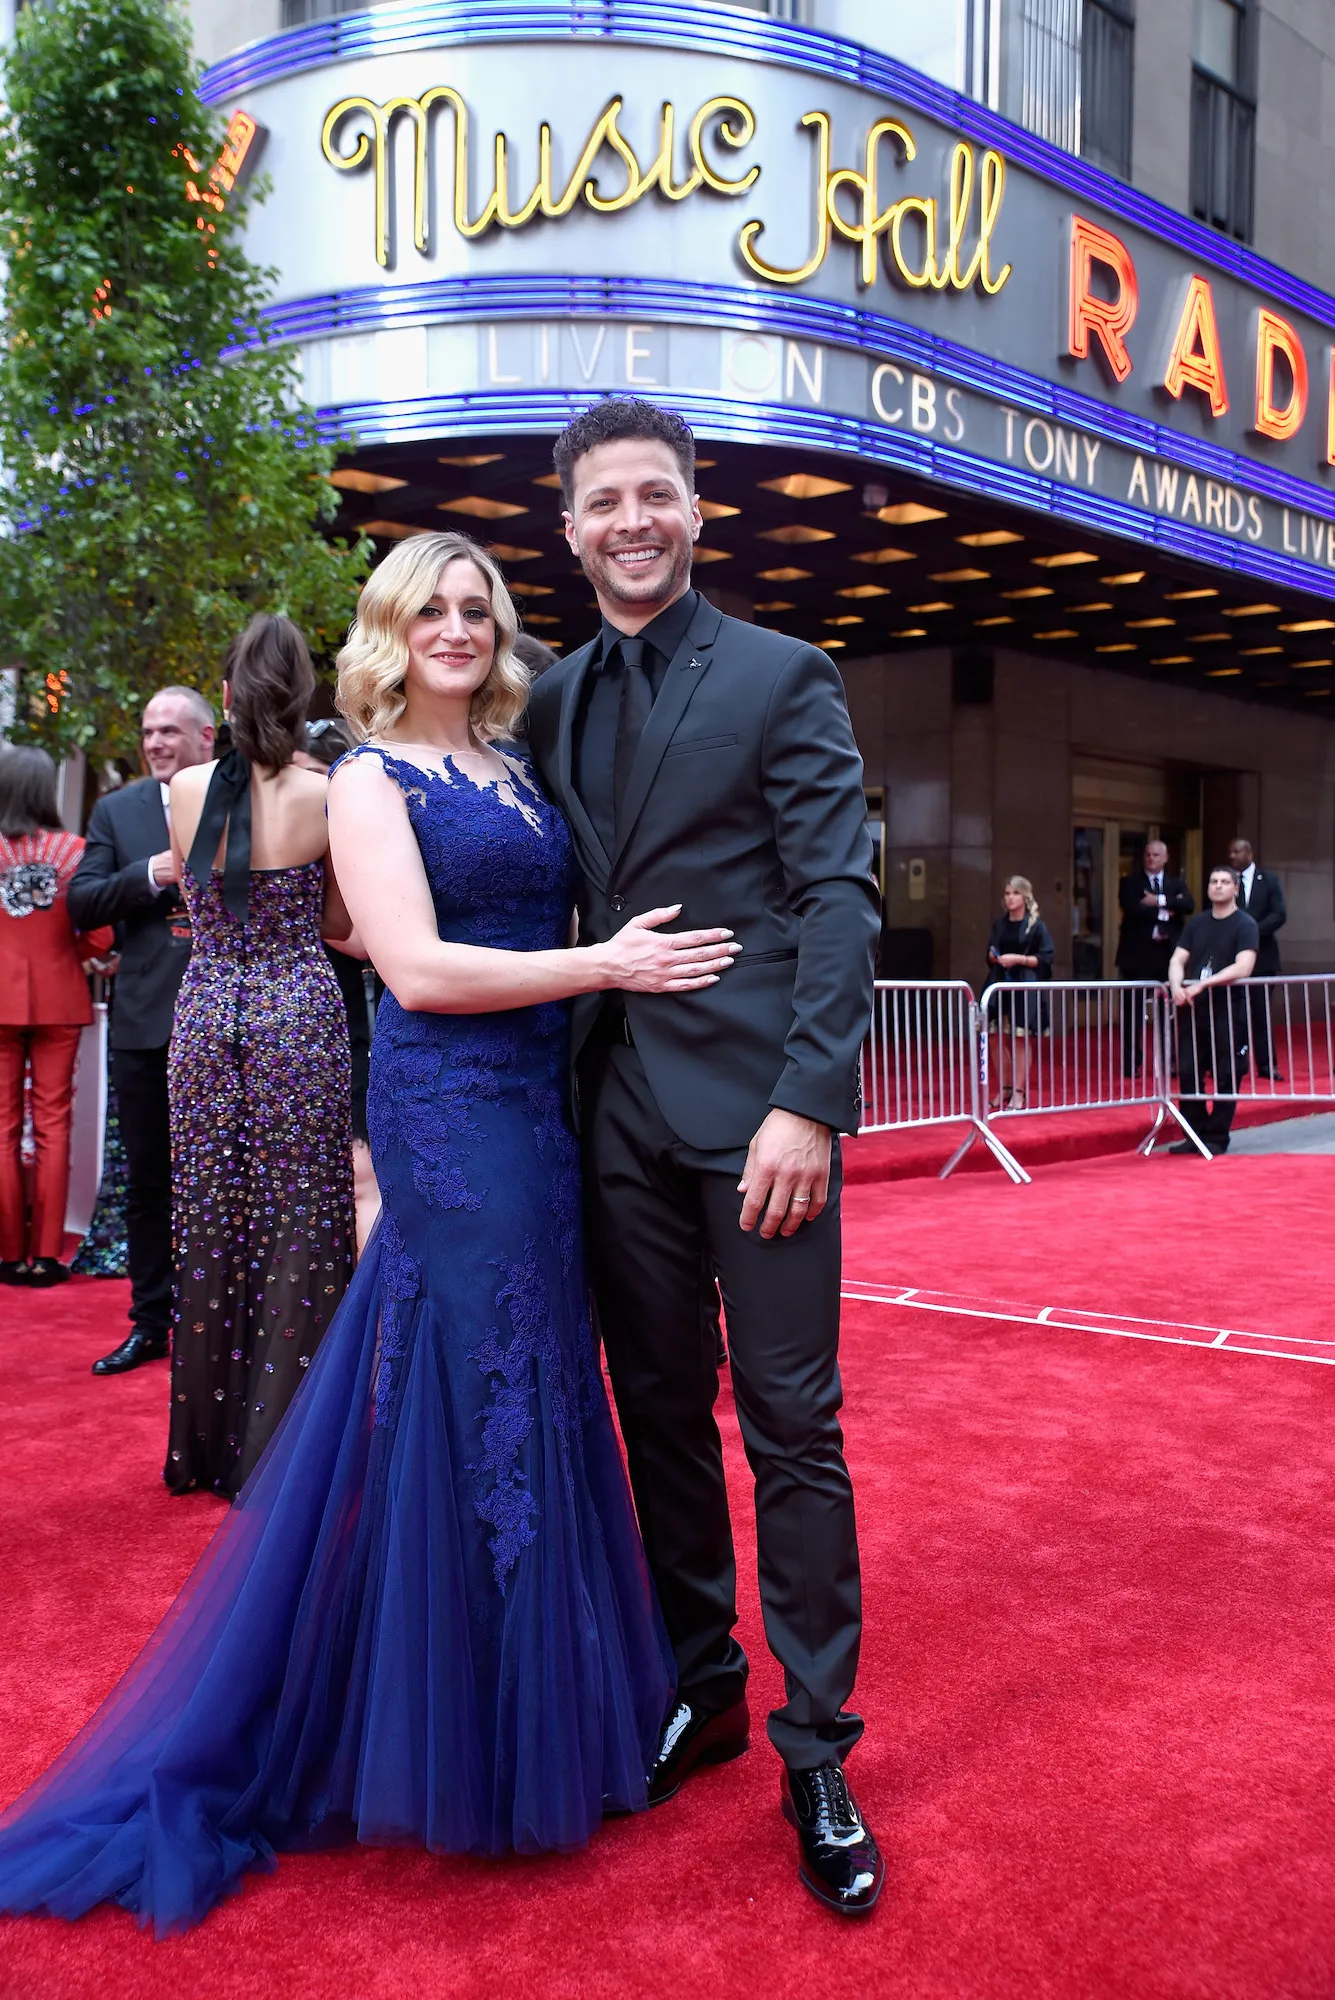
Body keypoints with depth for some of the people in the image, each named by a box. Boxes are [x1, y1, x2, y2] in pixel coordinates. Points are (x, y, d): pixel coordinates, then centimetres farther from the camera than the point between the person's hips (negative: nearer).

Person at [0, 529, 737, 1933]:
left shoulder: (520, 768, 16)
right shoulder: (372, 778, -4)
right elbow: (418, 969, -15)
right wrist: (603, 963, -14)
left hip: (537, 1109, 7)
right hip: (450, 1114, -7)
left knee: (525, 1389, 14)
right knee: (480, 1402, 0)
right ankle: (476, 1747, 18)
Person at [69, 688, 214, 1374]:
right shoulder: (116, 810, 9)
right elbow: (81, 904, 0)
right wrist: (153, 874, -13)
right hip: (145, 1022, 3)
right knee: (147, 1181, 10)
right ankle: (151, 1322, 22)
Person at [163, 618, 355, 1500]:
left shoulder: (185, 789, -1)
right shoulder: (326, 798, -8)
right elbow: (338, 920, 4)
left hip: (205, 1020, 3)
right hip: (302, 1019, -3)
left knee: (211, 1225, 13)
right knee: (298, 1229, 5)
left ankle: (211, 1442, 26)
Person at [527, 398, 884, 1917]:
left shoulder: (783, 678, 0)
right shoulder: (552, 702, 14)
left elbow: (840, 897, -7)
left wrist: (807, 1101, -17)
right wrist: (556, 1084, 4)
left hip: (755, 1103, -4)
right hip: (617, 1108, 5)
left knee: (790, 1423, 1)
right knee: (659, 1412, 13)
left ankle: (815, 1749, 14)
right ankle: (698, 1688, 29)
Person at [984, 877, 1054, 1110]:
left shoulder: (1036, 925, -3)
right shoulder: (1000, 924, 12)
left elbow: (1046, 957, -6)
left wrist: (1018, 959, -15)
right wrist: (994, 957, -2)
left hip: (1025, 988, -5)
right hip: (1001, 985, 5)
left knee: (1021, 1040, -4)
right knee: (1000, 1039, 4)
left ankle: (1019, 1092, 2)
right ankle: (1005, 1089, 15)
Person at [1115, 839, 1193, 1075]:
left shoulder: (1176, 884, 14)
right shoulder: (1130, 882, 5)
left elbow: (1189, 905, -6)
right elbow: (1132, 908, -14)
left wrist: (1160, 901, -15)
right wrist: (1165, 911, -11)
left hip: (1168, 954, 2)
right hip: (1137, 954, -2)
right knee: (1133, 1011, -1)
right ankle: (1131, 1064, 5)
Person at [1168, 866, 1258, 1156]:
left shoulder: (1245, 925, -3)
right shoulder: (1197, 923, 14)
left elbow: (1243, 968, -16)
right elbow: (1177, 961, 9)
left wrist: (1203, 984, -22)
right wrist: (1177, 986, -12)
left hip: (1228, 1009, -5)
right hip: (1193, 1009, 5)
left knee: (1225, 1077, -1)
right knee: (1188, 1074, 2)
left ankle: (1217, 1137, 8)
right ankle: (1195, 1135, 13)